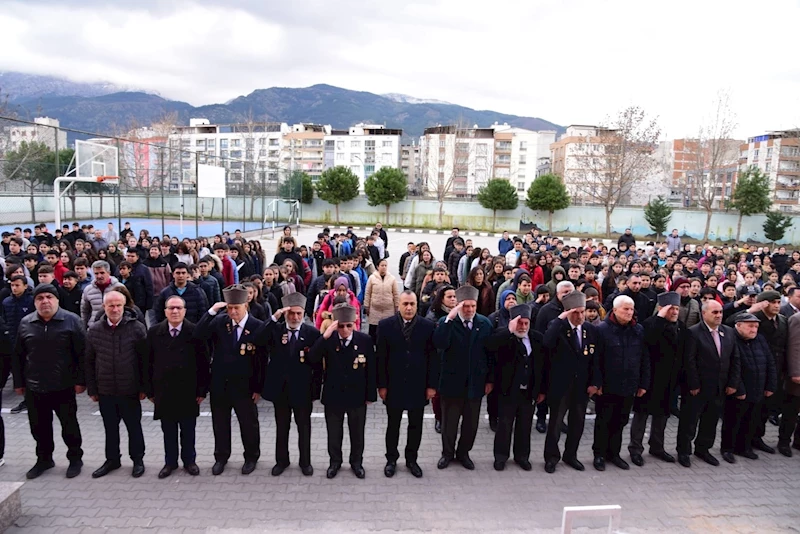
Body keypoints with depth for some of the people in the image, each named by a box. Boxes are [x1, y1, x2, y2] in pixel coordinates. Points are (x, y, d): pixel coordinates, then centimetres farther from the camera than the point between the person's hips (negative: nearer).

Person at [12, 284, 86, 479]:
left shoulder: (72, 321, -7)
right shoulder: (25, 323, 3)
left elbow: (82, 353, -8)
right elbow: (18, 356, 11)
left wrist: (81, 380, -11)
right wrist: (18, 382, 9)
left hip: (64, 387, -3)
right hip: (34, 388, 3)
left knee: (69, 425, 8)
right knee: (39, 427, 14)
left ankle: (75, 459, 25)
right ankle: (44, 459, 33)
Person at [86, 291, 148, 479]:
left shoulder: (136, 328, -9)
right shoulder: (94, 330, 1)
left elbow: (145, 359, -7)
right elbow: (89, 362, 7)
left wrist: (143, 387, -7)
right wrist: (92, 389, 5)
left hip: (129, 390, -3)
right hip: (105, 390, 3)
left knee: (134, 427, 11)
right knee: (110, 428, 16)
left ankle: (138, 460, 26)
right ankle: (112, 459, 33)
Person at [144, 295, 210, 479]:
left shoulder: (195, 331, -8)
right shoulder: (154, 332, -1)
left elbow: (203, 362, -7)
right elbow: (148, 363, 2)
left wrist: (202, 390, -7)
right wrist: (150, 390, 1)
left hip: (188, 391, -1)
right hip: (164, 390, 2)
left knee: (188, 429, 12)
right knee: (168, 430, 13)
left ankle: (189, 460, 29)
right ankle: (170, 462, 30)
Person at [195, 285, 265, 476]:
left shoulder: (258, 327, -13)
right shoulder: (219, 321, -5)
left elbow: (262, 360, -9)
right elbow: (198, 335, -18)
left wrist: (259, 388, -9)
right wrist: (211, 311, -25)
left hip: (244, 385, -3)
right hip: (219, 383, 3)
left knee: (248, 423, 12)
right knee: (220, 423, 18)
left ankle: (251, 457, 33)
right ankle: (221, 457, 37)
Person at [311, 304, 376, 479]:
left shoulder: (365, 340, -12)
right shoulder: (328, 340, -11)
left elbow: (371, 369, -6)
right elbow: (312, 359, -25)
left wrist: (371, 394, -3)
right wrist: (324, 337, -35)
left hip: (357, 396, 0)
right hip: (333, 395, 0)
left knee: (357, 432, 17)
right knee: (334, 433, 17)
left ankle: (356, 462, 38)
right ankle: (335, 461, 38)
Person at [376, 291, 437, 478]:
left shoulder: (428, 326, -5)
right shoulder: (385, 325, -6)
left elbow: (433, 357, -2)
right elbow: (381, 357, -5)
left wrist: (432, 385, -4)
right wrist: (381, 385, -6)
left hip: (418, 386, 1)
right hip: (394, 385, -1)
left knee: (416, 425, 13)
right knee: (393, 425, 13)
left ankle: (411, 459, 31)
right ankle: (391, 459, 31)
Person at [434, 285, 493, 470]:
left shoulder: (485, 323, -1)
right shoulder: (446, 322, -8)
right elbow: (439, 344, -27)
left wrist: (490, 379, 3)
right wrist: (450, 318, -32)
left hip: (475, 383, 2)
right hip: (452, 382, -2)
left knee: (471, 423, 14)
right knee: (449, 422, 13)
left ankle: (463, 452, 35)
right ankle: (447, 453, 33)